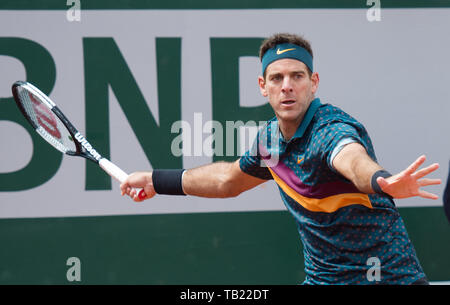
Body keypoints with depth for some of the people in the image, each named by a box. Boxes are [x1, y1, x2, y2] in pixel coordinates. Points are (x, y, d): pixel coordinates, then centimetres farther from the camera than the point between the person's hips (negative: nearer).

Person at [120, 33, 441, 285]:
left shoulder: (333, 130, -23)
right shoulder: (270, 137, 2)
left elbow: (355, 161, -48)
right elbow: (228, 179, 24)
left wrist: (384, 182, -71)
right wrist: (157, 181, 31)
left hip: (387, 276, -7)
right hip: (322, 278, 7)